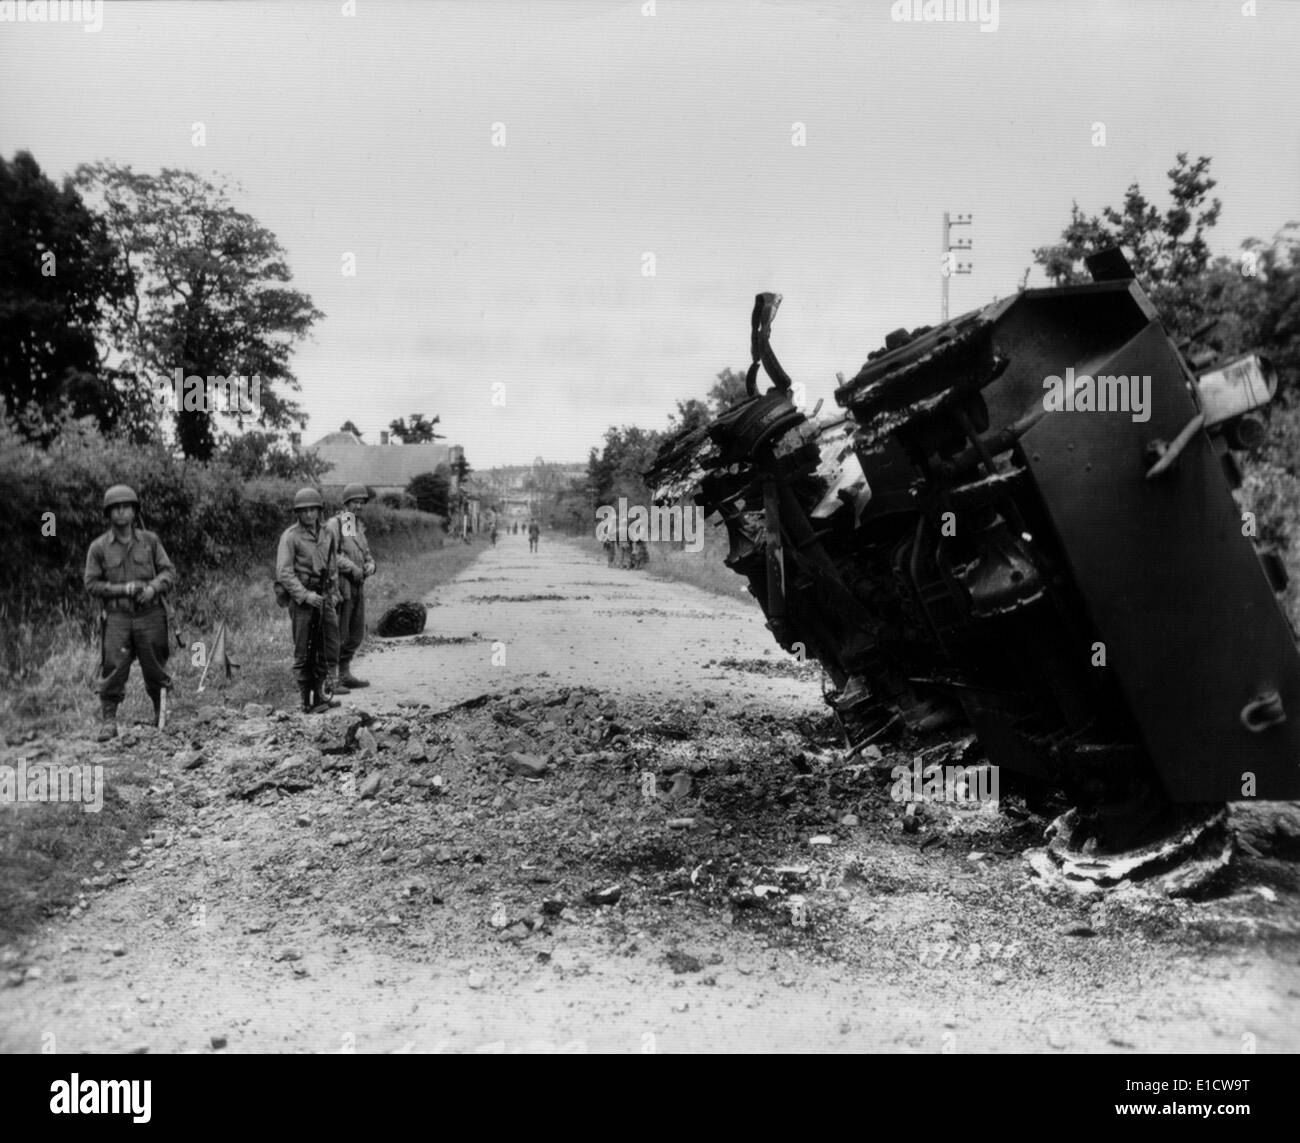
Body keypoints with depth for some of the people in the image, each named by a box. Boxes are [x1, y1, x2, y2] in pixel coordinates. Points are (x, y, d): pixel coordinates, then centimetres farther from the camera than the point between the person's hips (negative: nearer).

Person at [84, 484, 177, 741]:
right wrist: (123, 589, -13)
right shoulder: (99, 547, 2)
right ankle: (108, 721, 0)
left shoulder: (150, 541, 7)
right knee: (112, 670, -7)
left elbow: (169, 572, 6)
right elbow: (92, 584, 1)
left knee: (156, 670, 8)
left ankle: (163, 715, 26)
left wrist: (153, 587, -15)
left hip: (150, 615, 1)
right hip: (116, 617, -1)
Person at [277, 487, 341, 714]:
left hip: (322, 597, 6)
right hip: (300, 598, -5)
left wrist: (333, 591, 10)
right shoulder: (290, 536, -9)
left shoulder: (328, 533, 8)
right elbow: (284, 572, -12)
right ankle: (307, 702, 3)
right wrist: (306, 595, -19)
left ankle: (319, 696, 20)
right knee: (303, 652, -1)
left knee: (323, 648, 10)